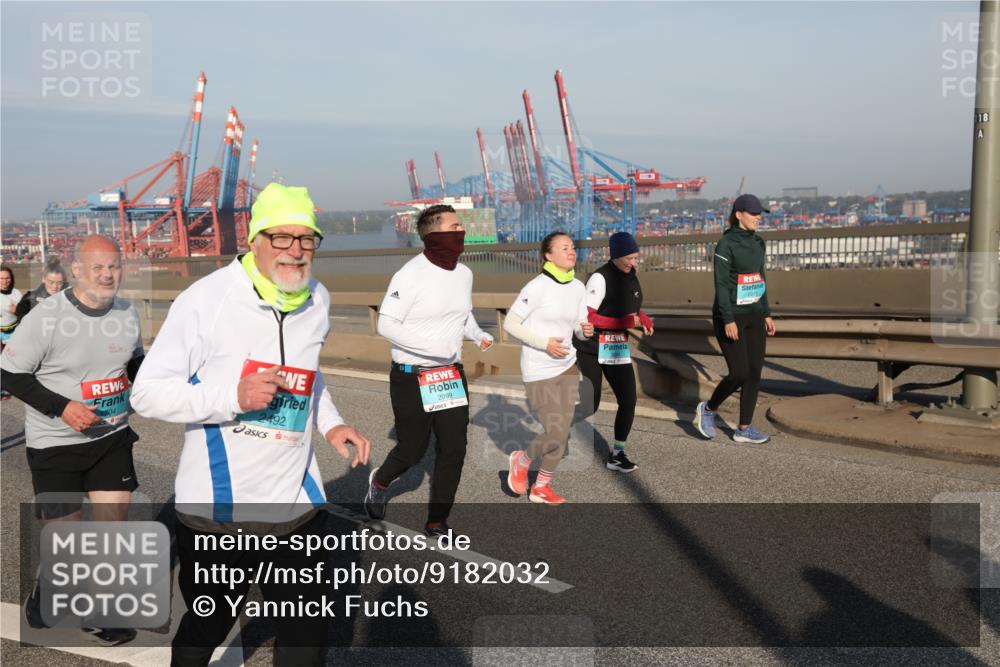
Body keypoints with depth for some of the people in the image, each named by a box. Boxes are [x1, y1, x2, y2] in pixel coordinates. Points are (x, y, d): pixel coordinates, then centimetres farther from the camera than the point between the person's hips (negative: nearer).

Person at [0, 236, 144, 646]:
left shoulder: (127, 314, -1)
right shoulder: (45, 317, -17)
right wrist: (62, 408, -21)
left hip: (112, 436, 4)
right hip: (55, 444, -4)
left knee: (113, 527, 4)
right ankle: (45, 594, 38)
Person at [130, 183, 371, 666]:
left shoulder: (317, 300, 2)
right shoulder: (206, 299, -16)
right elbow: (146, 393, -14)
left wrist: (331, 424, 5)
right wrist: (234, 396, -28)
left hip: (298, 501, 4)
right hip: (216, 509, -4)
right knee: (207, 626, 20)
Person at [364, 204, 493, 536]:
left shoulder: (464, 274, 3)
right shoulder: (411, 275, -18)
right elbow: (386, 324, -18)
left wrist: (478, 334, 1)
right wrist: (433, 347, -25)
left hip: (451, 374, 6)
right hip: (411, 377, -6)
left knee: (453, 449, 3)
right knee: (412, 449, 8)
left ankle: (437, 521, 18)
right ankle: (380, 481, 42)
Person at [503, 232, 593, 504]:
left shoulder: (578, 288, 4)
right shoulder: (537, 287, -16)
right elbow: (510, 323, -13)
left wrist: (586, 330, -11)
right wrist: (544, 343, -20)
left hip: (567, 368, 7)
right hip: (539, 372, -6)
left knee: (562, 433, 8)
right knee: (555, 434, -8)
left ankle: (541, 487, 26)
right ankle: (521, 461, 22)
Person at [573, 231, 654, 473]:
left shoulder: (631, 277, 7)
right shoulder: (600, 278, -18)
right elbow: (586, 317, -25)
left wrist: (644, 319, 1)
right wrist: (625, 321, -25)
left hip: (617, 347, 7)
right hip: (592, 347, -7)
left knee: (628, 400, 2)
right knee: (590, 406, -3)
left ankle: (617, 453, 15)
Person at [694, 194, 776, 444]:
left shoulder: (757, 242, 10)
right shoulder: (726, 244, -12)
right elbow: (721, 284, -16)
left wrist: (766, 314, 15)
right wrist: (728, 320, -21)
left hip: (754, 316, 7)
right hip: (731, 317, -7)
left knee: (755, 372, 5)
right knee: (739, 373, -8)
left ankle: (744, 429, 14)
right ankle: (708, 409, 18)